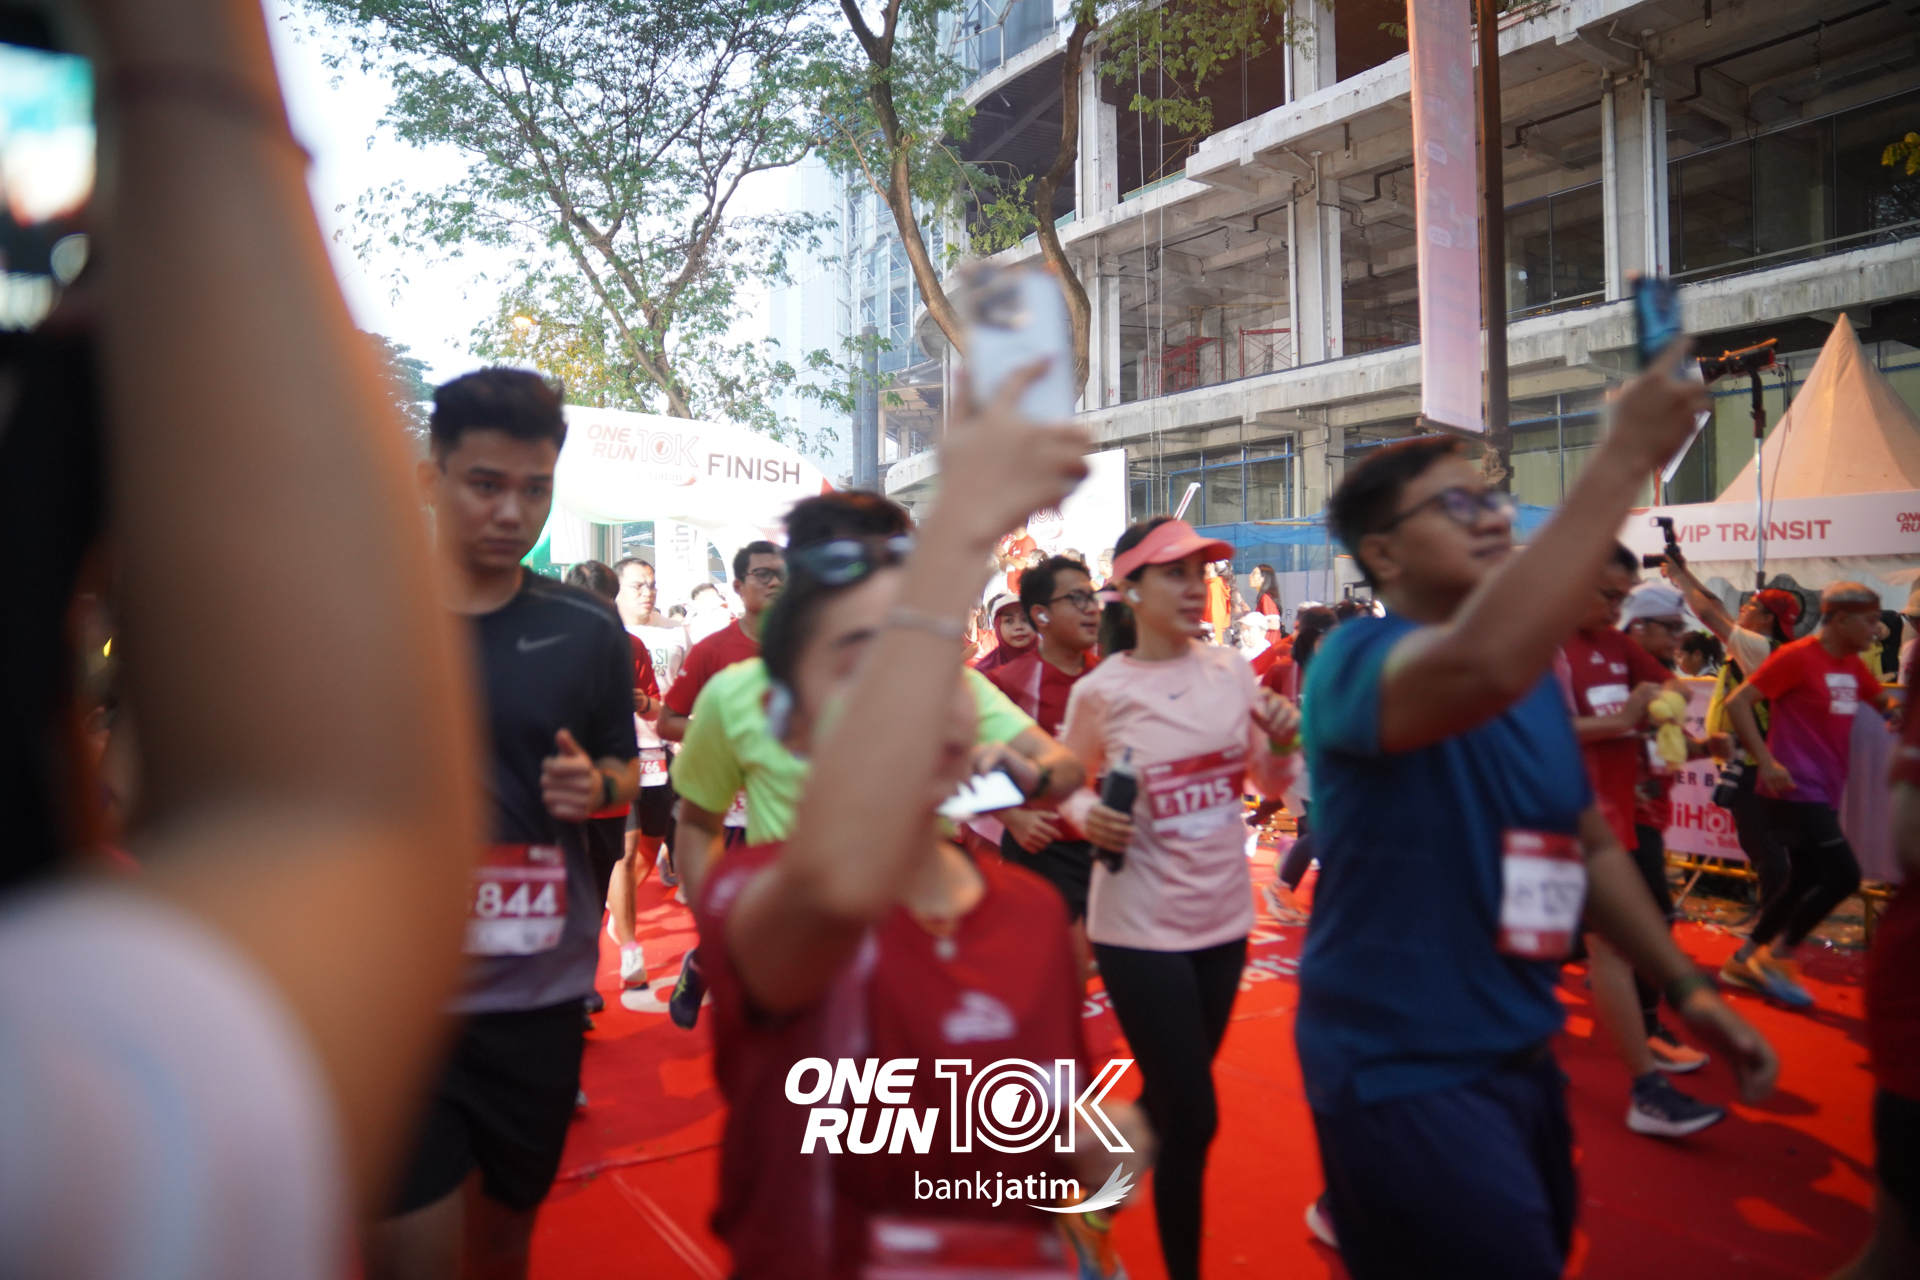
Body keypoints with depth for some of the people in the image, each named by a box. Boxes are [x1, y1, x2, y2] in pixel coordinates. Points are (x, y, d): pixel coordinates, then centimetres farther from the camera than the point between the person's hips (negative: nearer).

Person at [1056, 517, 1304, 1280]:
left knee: (1172, 1098, 23)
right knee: (1191, 1118, 1)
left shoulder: (1230, 672, -2)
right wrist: (1088, 815, -20)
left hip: (1224, 915, 5)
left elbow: (1267, 785, 7)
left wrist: (1284, 743, -13)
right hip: (1140, 924, -5)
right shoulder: (1099, 690, -13)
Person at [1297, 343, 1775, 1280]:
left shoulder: (1537, 673, 7)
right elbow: (1483, 666, -42)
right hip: (1402, 1072, -8)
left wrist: (1687, 989, 9)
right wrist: (1623, 458, -34)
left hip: (1520, 1055, 9)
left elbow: (1591, 846, 17)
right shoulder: (1358, 659, -19)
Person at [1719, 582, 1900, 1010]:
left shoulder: (1852, 665, 11)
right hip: (1795, 791, -9)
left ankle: (1743, 961, 23)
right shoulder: (1796, 656, -13)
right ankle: (1776, 957, 4)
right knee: (1844, 875, -10)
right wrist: (1767, 761, -23)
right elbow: (1737, 702, -18)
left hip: (1822, 794, 9)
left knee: (1805, 881, 12)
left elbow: (1884, 699, 27)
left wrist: (1894, 707, 1)